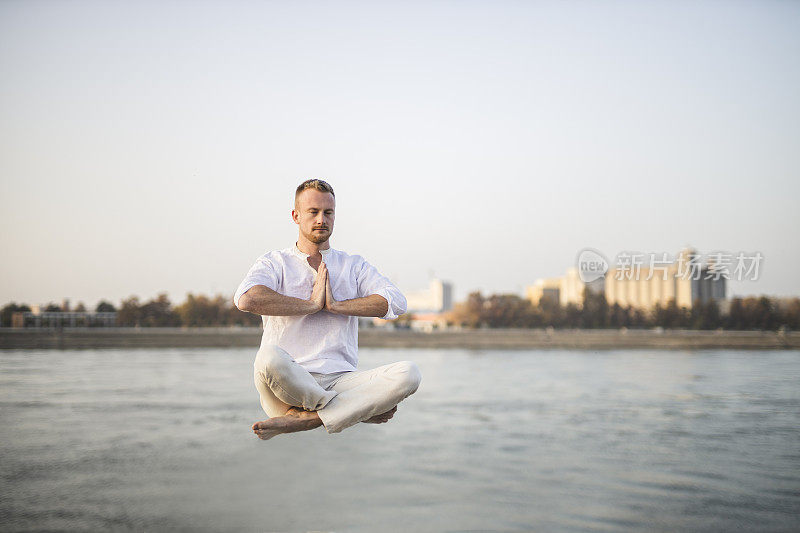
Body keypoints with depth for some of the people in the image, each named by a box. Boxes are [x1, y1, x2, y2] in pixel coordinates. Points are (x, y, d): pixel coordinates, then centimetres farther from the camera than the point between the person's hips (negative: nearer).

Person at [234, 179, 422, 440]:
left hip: (340, 379, 2)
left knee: (408, 373, -24)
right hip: (286, 385, -2)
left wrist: (336, 305, -7)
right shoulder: (275, 262, 12)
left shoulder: (353, 265, 19)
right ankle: (361, 409, -19)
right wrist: (311, 305, -7)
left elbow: (395, 302, 0)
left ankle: (301, 419, -26)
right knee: (269, 358, -38)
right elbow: (247, 299, -13)